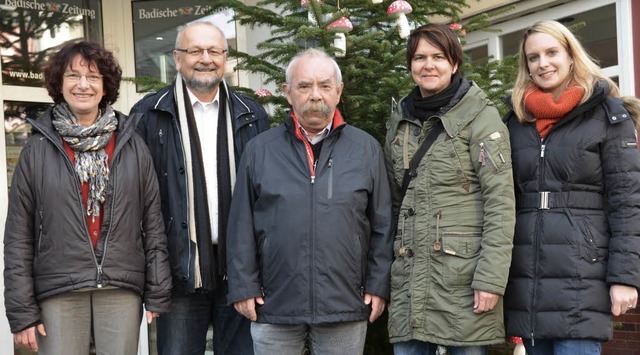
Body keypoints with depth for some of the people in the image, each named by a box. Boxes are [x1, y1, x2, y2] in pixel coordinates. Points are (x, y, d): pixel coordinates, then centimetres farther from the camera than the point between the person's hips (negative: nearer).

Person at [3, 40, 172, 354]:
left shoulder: (132, 146, 7)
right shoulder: (38, 150, 4)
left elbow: (153, 225, 7)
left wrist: (158, 294, 2)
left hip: (122, 291, 1)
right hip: (58, 293, -1)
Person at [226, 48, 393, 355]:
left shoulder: (367, 149, 4)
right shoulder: (259, 150, 3)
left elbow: (382, 226, 5)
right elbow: (241, 226, 3)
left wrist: (378, 285, 2)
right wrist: (243, 287, 0)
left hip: (346, 306, 0)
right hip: (273, 308, 0)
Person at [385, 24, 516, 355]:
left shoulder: (480, 116, -3)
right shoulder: (399, 120, 13)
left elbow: (501, 203, -10)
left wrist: (491, 278, -16)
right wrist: (386, 272, 14)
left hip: (464, 271, -5)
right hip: (410, 274, 5)